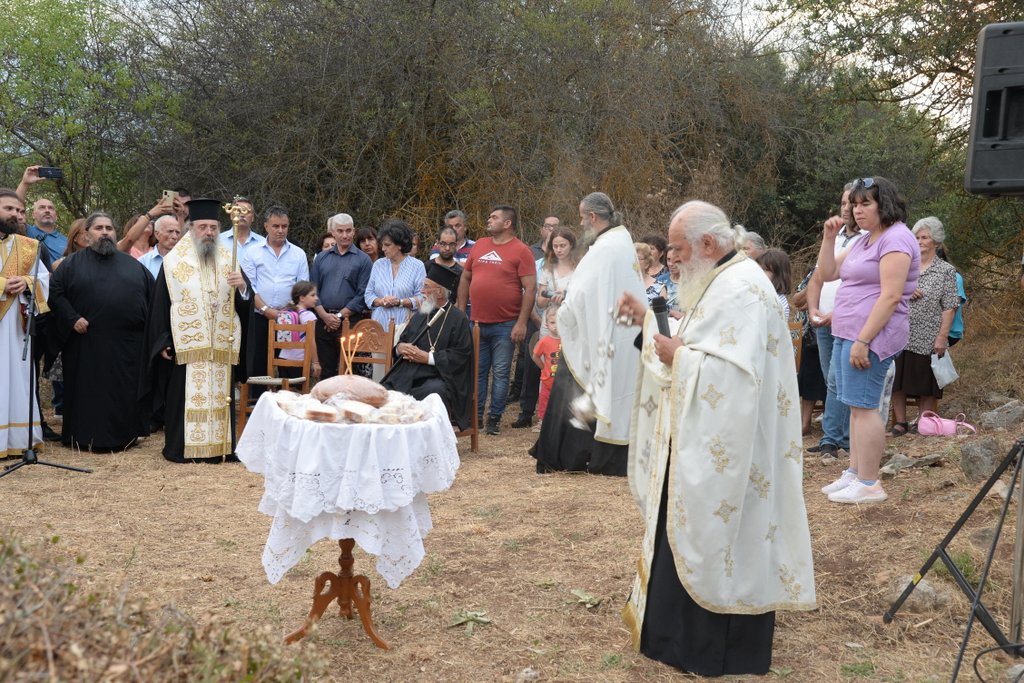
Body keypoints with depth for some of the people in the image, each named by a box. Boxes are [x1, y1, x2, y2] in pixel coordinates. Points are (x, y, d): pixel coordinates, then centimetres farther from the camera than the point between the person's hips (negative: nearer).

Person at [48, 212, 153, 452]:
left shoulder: (132, 264, 13)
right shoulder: (73, 263, 6)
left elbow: (153, 293, 13)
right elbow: (55, 292, 0)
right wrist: (72, 318, -12)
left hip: (128, 342, 2)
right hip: (88, 341, -2)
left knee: (126, 391, 6)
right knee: (90, 389, 2)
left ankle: (125, 435, 17)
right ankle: (88, 437, 10)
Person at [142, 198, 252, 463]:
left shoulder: (228, 260, 11)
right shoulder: (173, 261, 2)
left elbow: (246, 302, 6)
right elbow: (160, 304, -1)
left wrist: (243, 287, -17)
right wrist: (163, 341, -6)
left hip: (222, 347, 3)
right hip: (185, 346, -3)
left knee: (220, 396, 5)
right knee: (185, 396, -1)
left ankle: (221, 446, 12)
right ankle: (181, 448, 8)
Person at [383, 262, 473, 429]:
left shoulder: (458, 318, -1)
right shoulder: (420, 314, 21)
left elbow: (461, 354, -9)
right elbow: (402, 340, 27)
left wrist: (428, 357, -13)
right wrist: (400, 348, 1)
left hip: (438, 376, -6)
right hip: (406, 375, 6)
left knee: (435, 392, -38)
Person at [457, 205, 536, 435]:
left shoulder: (521, 251, -5)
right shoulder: (479, 245, 10)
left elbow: (530, 289, -9)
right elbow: (465, 279, 17)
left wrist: (522, 323, -15)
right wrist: (461, 312, 10)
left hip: (506, 325, -5)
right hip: (476, 323, 5)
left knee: (501, 373, 3)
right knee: (477, 372, 10)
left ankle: (495, 418, 12)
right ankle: (475, 416, 20)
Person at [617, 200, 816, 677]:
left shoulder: (742, 290, -21)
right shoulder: (719, 282, 12)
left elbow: (732, 372, -29)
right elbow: (694, 346, 16)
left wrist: (677, 355, -18)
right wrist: (648, 319, 9)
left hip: (725, 449, -11)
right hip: (706, 442, 11)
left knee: (714, 544, 1)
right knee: (694, 538, 19)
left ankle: (718, 650, 17)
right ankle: (695, 634, 33)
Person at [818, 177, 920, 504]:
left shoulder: (896, 239, -12)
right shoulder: (865, 241, 18)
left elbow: (890, 297, -20)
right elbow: (827, 273, 21)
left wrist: (862, 341, -23)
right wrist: (829, 237, 8)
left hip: (872, 335, -9)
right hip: (848, 332, 9)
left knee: (863, 406, -9)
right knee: (857, 406, 10)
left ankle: (868, 484, -5)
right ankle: (854, 473, 16)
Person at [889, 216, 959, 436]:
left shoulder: (946, 271, 0)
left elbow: (949, 308, -5)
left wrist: (942, 337, -13)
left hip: (928, 340, -3)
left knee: (926, 386, 4)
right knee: (897, 381, 6)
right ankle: (900, 423, 17)